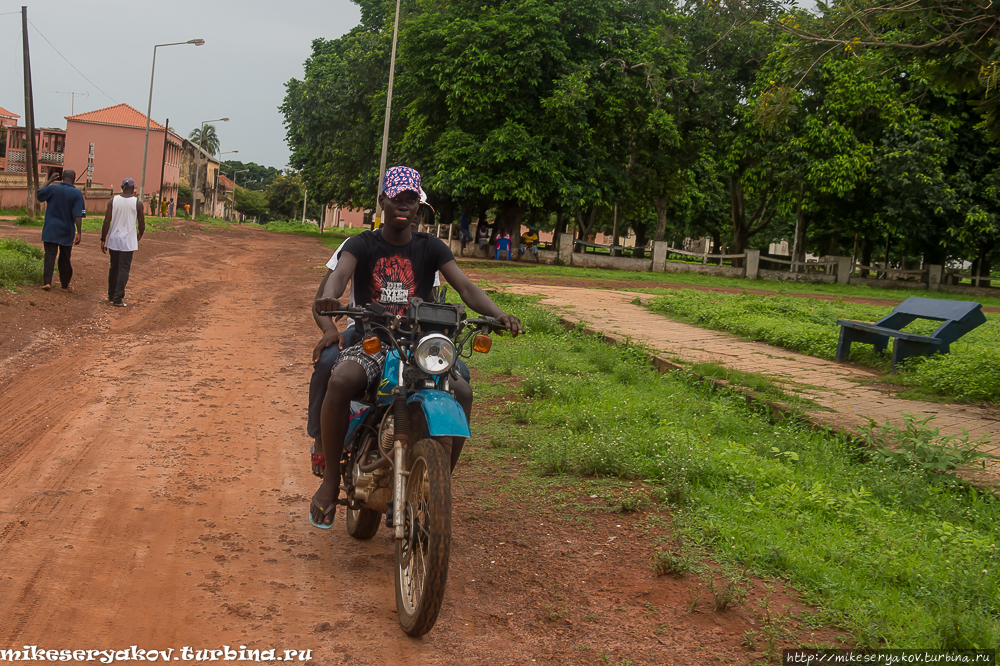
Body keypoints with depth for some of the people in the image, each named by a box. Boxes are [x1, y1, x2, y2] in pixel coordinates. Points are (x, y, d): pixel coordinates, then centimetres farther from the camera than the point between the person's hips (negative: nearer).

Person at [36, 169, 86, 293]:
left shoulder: (52, 188, -4)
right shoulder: (77, 194, -9)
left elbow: (38, 195, 16)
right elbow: (78, 215, -15)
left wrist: (49, 181, 20)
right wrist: (79, 233, -13)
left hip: (50, 230, 0)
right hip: (67, 232, 0)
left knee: (49, 256, 3)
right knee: (65, 258, 10)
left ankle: (47, 282, -9)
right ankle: (65, 285, 17)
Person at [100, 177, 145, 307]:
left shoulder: (113, 201, -1)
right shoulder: (137, 203, -6)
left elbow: (107, 222, -3)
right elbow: (141, 223, -1)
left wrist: (103, 240, 4)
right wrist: (140, 235, 19)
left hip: (113, 240, 3)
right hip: (128, 242, -3)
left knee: (113, 268, 16)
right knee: (124, 270, -1)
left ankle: (111, 296, 26)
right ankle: (118, 299, -5)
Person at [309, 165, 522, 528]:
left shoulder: (430, 247, 12)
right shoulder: (362, 244, 7)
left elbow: (466, 287, -1)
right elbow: (340, 273, -15)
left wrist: (498, 313, -23)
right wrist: (329, 296, -41)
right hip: (369, 342, -2)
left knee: (461, 391, -26)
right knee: (340, 381, -35)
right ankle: (331, 479, -19)